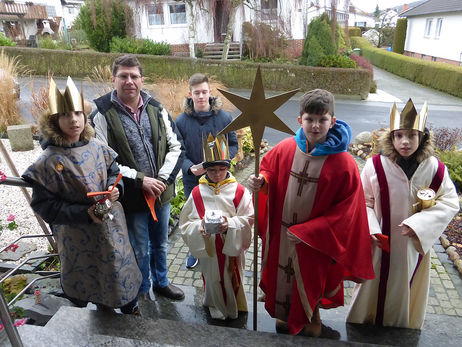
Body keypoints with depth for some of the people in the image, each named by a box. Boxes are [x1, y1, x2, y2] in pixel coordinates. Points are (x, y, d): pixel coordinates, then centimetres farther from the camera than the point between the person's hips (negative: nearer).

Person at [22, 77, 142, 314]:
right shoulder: (48, 161, -18)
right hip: (80, 237, -4)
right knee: (90, 282, 13)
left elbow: (113, 171, 11)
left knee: (123, 268, 21)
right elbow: (43, 204, -16)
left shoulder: (96, 147, -4)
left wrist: (115, 188, -11)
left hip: (113, 225, 5)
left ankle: (132, 311, 46)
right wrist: (85, 213, -24)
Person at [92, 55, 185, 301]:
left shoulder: (156, 109, 0)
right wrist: (140, 179, -19)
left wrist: (163, 179, -11)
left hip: (161, 192, 4)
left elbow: (176, 146, 1)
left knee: (160, 244, 22)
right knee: (139, 250, 14)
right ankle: (141, 292, 40)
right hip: (131, 197, -4)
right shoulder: (103, 114, -12)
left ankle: (161, 282, 47)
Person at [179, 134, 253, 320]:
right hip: (207, 247, 1)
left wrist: (231, 224, -26)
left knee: (232, 278, 16)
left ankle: (234, 307, 44)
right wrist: (199, 227, -23)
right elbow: (185, 222, -3)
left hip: (232, 246, -1)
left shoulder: (238, 191, -10)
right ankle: (216, 306, 46)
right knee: (213, 278, 18)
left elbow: (248, 219, -8)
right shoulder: (198, 193, -7)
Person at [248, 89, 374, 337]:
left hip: (315, 241, -2)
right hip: (281, 234, 3)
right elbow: (269, 170, 7)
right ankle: (284, 316, 53)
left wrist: (306, 232, -20)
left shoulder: (344, 164, -20)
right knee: (283, 275, 23)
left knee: (309, 282, 21)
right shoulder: (285, 149, -11)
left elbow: (344, 211, -17)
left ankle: (309, 320, 53)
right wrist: (261, 182, -17)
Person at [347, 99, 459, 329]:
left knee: (407, 291, 21)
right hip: (379, 244, -2)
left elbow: (450, 202, -4)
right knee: (373, 290, 15)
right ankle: (364, 327, 42)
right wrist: (369, 230, -21)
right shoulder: (376, 165, -16)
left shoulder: (434, 168, -10)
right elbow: (362, 202, -9)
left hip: (414, 246, 2)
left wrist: (419, 224, -16)